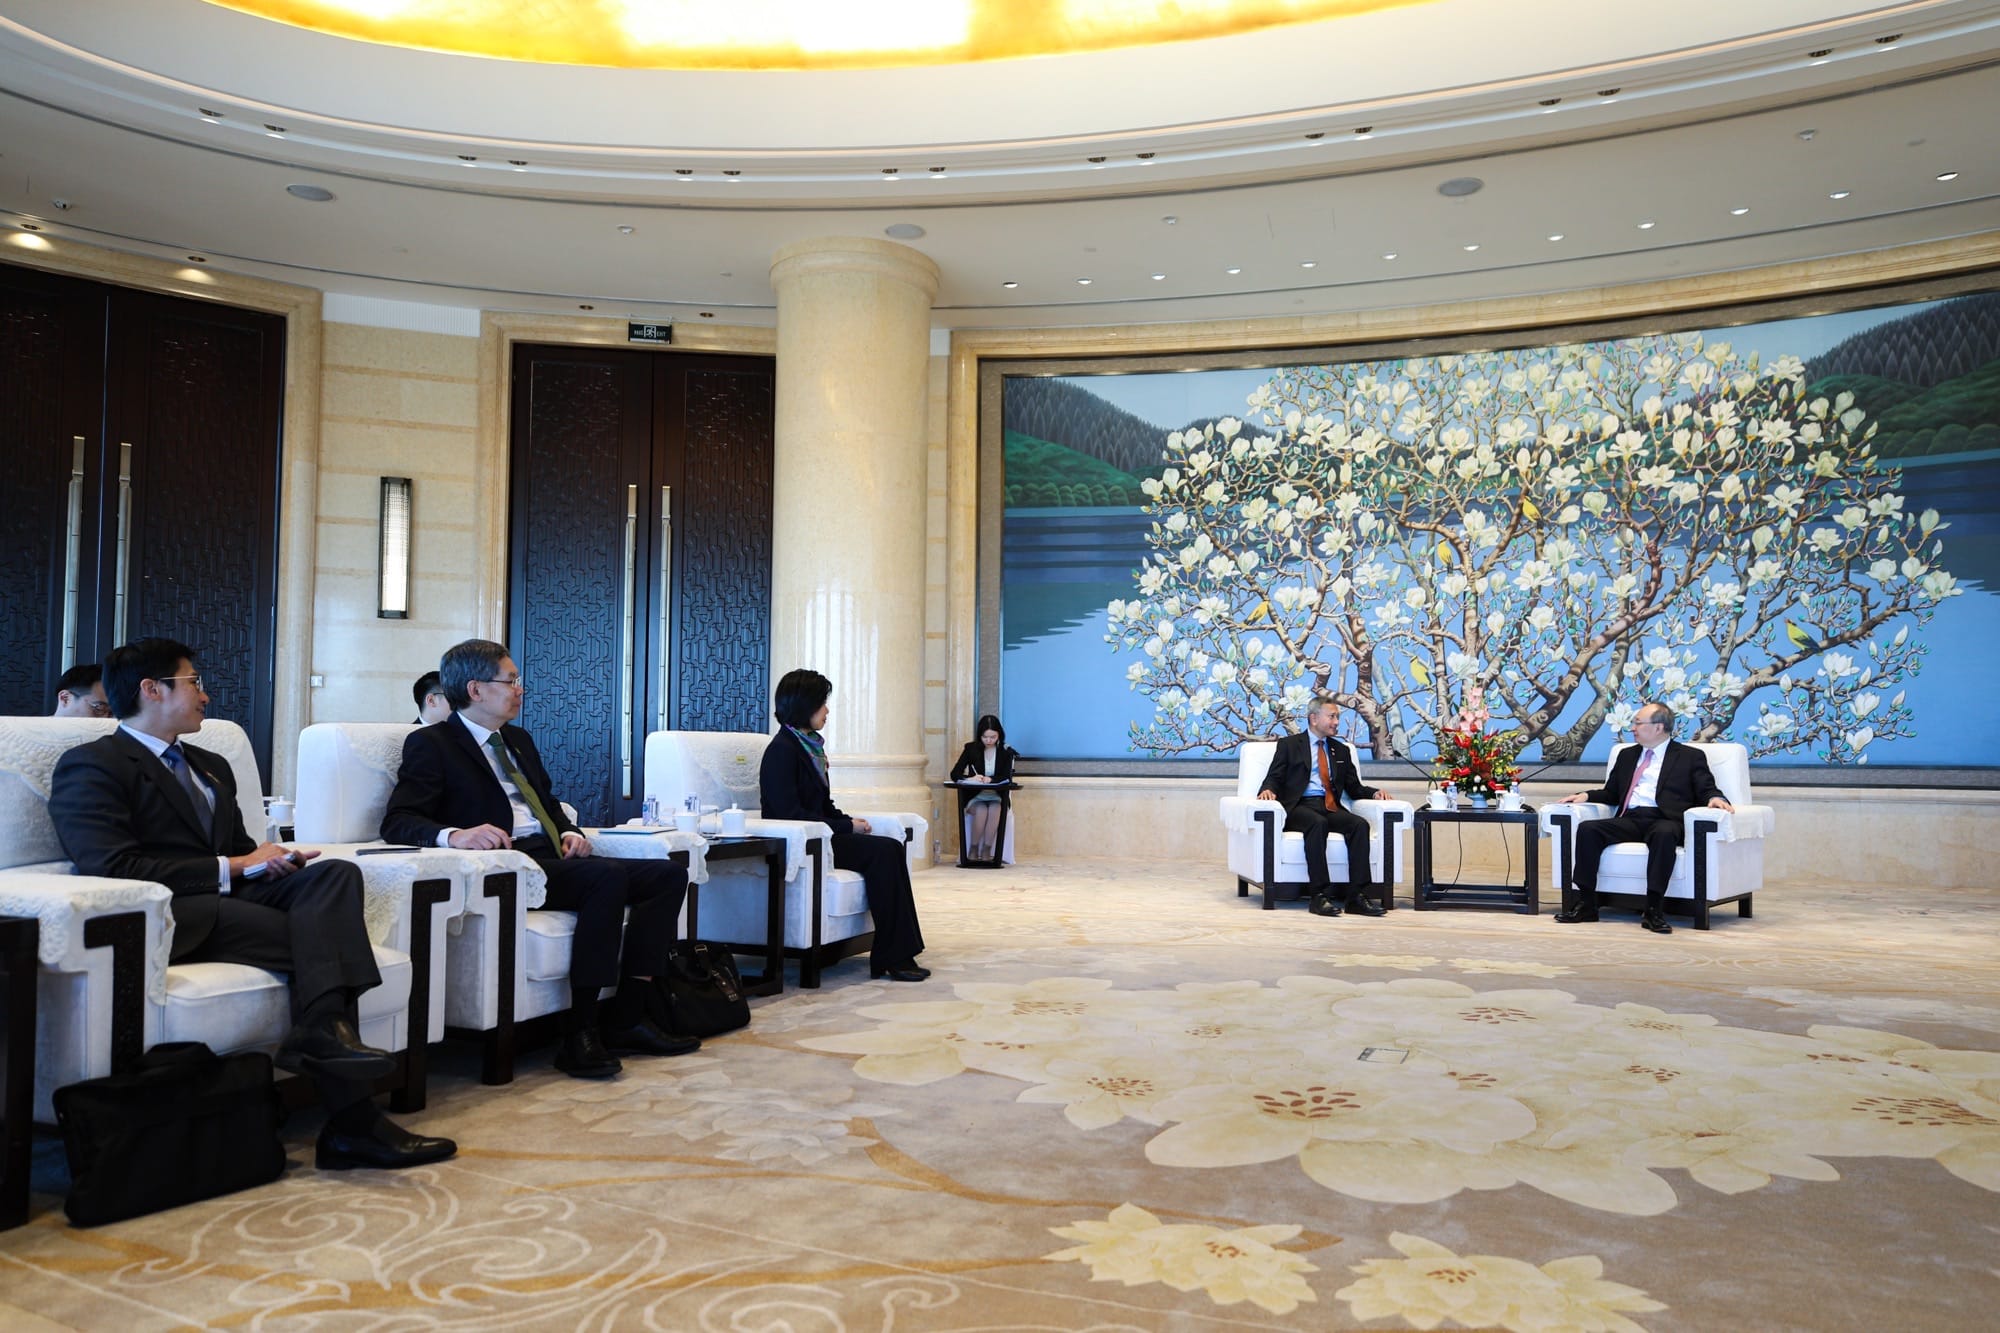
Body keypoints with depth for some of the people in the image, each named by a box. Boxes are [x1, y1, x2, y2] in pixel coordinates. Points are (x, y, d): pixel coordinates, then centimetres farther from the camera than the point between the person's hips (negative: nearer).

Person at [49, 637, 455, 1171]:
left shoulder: (211, 766, 28)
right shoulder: (90, 766, 1)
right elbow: (114, 866, -13)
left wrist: (268, 857, 2)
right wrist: (235, 867, -12)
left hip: (234, 894, 7)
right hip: (173, 917, -7)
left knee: (336, 873, -25)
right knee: (325, 940, -28)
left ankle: (323, 1031, -41)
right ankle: (350, 1119, -32)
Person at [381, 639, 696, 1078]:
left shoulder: (519, 740, 26)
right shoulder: (430, 744, 1)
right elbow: (397, 822, -10)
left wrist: (569, 832, 9)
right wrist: (455, 835, -30)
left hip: (550, 859, 8)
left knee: (668, 874, -8)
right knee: (610, 876, -33)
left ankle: (627, 1013, -14)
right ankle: (579, 1031, -28)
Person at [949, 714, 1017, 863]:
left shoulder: (1006, 752, 3)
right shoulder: (971, 748, 2)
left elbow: (1007, 777, -8)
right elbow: (954, 774, -4)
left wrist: (990, 779, -29)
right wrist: (970, 778, -26)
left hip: (996, 796, 0)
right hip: (974, 796, 0)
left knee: (994, 810, -35)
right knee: (981, 811, -34)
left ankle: (987, 850, -23)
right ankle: (973, 849, -17)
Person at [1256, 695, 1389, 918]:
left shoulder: (1340, 751, 26)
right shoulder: (1289, 745, 14)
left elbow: (1354, 789, 23)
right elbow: (1274, 778, 5)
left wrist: (1374, 793, 2)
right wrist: (1269, 790, -19)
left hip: (1330, 808, 4)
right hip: (1299, 807, -4)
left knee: (1359, 824, -28)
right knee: (1318, 823, -38)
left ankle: (1358, 896, -32)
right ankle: (1320, 896, -39)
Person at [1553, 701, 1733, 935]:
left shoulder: (1690, 757, 13)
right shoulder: (1627, 755, 27)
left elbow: (1706, 790, 4)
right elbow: (1611, 793, 29)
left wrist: (1715, 798, -20)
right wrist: (1586, 795, 9)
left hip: (1664, 820, -4)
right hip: (1629, 819, 4)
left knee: (1664, 834, -40)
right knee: (1587, 828, -23)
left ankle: (1654, 909, -36)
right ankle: (1586, 904, -21)